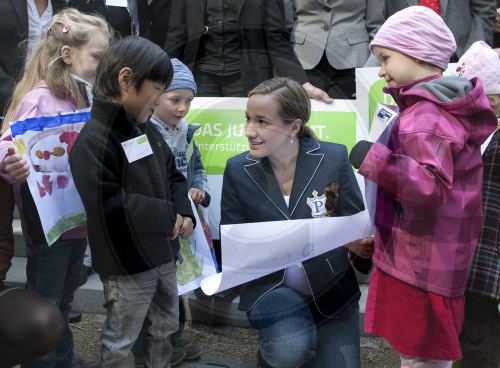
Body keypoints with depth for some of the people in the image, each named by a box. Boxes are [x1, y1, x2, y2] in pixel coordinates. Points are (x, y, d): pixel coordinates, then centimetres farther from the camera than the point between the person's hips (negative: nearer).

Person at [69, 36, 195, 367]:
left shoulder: (147, 130, 7)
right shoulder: (94, 139, -22)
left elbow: (172, 176, 14)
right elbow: (107, 204, -30)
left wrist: (184, 213, -7)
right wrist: (167, 216, -22)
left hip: (164, 253, 9)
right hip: (127, 264, -9)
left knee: (166, 327, 24)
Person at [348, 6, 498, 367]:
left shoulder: (425, 115, -22)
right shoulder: (445, 105, 9)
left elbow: (434, 185, -33)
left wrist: (374, 159, -34)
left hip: (420, 266, -10)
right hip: (436, 263, 10)